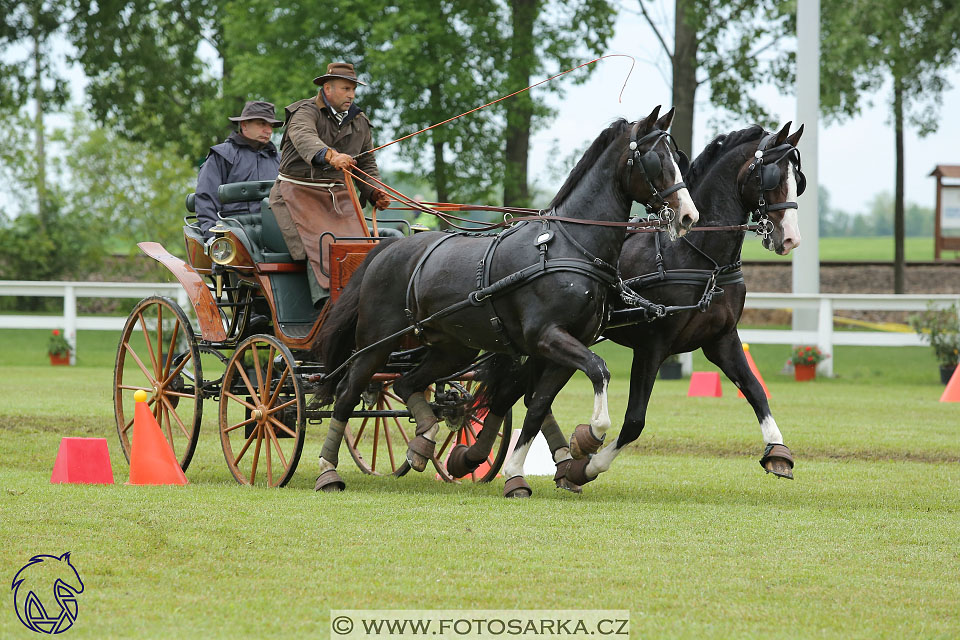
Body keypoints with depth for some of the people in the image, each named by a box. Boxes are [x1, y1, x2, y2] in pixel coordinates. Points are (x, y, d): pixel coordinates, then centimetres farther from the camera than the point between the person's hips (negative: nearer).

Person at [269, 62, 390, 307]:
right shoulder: (306, 112, -7)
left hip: (338, 195, 6)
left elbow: (366, 164, 24)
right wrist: (330, 156, -52)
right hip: (299, 193, -6)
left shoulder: (359, 122, 16)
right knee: (320, 249, -25)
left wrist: (375, 192, 3)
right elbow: (304, 138, -31)